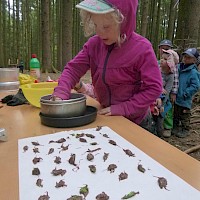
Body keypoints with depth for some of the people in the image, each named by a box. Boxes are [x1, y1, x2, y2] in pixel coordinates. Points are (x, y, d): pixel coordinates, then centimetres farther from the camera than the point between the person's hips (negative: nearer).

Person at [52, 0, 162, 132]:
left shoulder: (142, 48, -23)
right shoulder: (94, 43, -8)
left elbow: (154, 87, -22)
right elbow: (74, 68, -7)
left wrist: (123, 108, -27)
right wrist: (61, 93, -24)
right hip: (107, 117, 5)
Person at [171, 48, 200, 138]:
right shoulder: (178, 67, 2)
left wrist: (185, 94, -18)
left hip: (185, 100, -6)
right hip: (176, 98, 6)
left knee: (184, 116, 9)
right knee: (176, 114, 20)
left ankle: (185, 130, 26)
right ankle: (175, 127, 37)